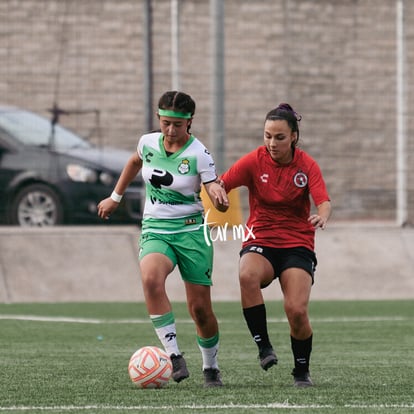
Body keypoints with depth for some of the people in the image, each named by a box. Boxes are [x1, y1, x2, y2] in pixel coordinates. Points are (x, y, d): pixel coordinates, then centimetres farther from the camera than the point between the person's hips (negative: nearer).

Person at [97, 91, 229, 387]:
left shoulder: (198, 155, -12)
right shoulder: (148, 143, 1)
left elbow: (221, 205, -12)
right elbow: (135, 162, 26)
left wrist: (219, 195, -36)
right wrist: (115, 198, 31)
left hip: (191, 230, -2)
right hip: (155, 229, 2)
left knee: (200, 308, -2)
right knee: (151, 279, -31)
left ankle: (211, 368, 25)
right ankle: (174, 356, -29)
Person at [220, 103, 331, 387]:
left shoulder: (306, 165, -4)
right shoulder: (254, 161, -3)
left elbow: (324, 202, -15)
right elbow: (220, 185, -11)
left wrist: (322, 216, -39)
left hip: (297, 244, 0)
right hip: (260, 241, 0)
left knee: (296, 310, -18)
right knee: (247, 276, -36)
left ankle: (302, 371, 9)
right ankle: (264, 346, -24)